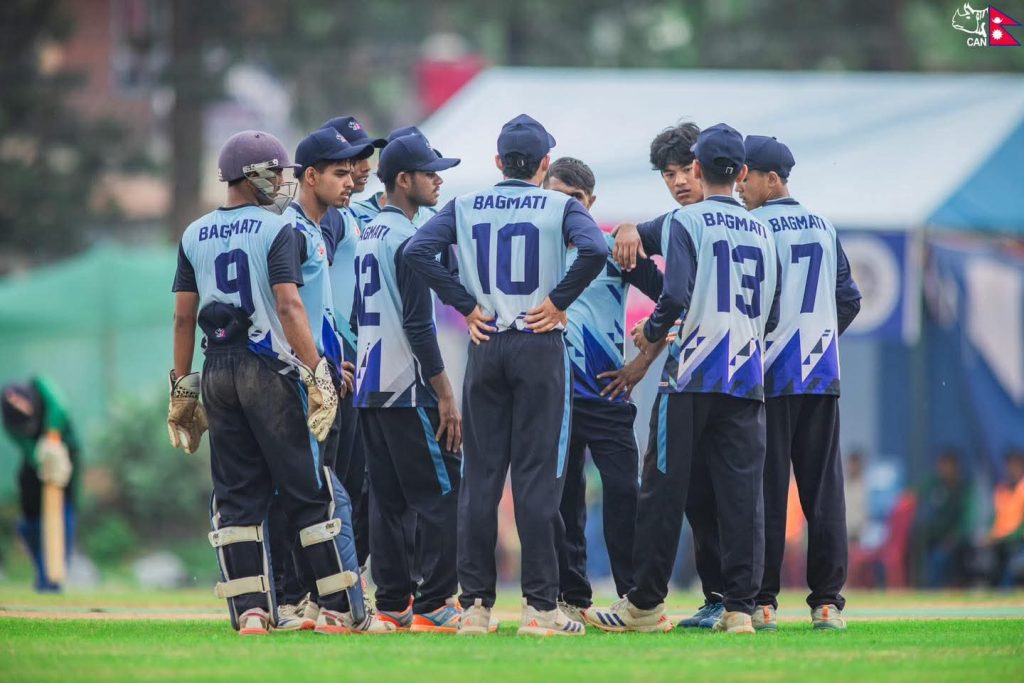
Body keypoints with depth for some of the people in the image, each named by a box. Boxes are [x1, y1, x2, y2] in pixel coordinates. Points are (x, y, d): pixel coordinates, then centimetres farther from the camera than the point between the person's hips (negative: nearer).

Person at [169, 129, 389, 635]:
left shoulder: (195, 235, 10)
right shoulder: (276, 230, -6)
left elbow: (184, 316, 8)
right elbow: (288, 306, -16)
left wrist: (183, 386, 12)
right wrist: (316, 373, -17)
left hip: (217, 373, 5)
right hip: (268, 368, -5)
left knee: (237, 495, 8)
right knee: (310, 492, 0)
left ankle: (249, 610, 1)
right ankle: (343, 610, 1)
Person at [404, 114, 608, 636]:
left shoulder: (465, 207, 7)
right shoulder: (560, 206, -1)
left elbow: (416, 251, -6)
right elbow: (594, 249, -19)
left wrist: (465, 304, -1)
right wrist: (559, 300, -8)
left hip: (485, 346, 2)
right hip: (541, 345, -2)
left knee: (480, 474, 6)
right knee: (537, 474, -2)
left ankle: (475, 603, 5)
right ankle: (539, 605, -4)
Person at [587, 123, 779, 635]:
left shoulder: (687, 221, -4)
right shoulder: (762, 232, 13)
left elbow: (676, 296, -16)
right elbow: (772, 316, 13)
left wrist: (651, 336, 1)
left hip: (691, 379, -4)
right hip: (748, 380, 4)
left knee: (665, 487, 1)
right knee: (742, 493, 2)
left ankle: (645, 603, 4)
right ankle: (740, 607, -3)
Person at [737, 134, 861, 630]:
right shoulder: (823, 229, 12)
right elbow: (849, 300, 14)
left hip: (769, 379, -5)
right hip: (823, 375, 6)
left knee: (765, 490, -3)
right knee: (824, 489, 5)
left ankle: (762, 601, -4)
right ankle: (827, 602, 3)